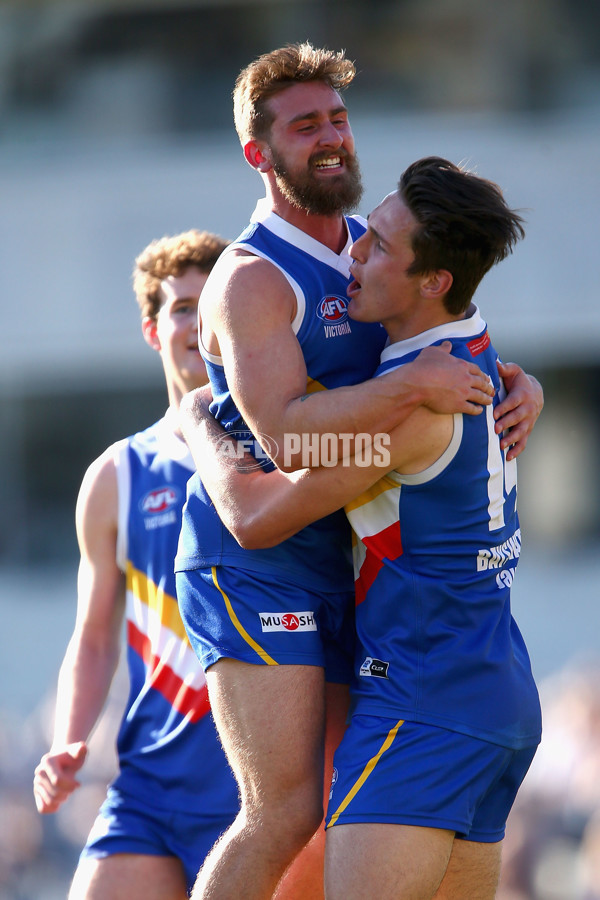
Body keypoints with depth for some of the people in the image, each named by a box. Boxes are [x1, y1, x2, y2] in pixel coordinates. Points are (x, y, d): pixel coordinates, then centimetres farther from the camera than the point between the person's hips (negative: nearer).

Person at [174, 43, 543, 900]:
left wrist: (521, 384, 5)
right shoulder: (253, 279, -13)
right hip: (254, 567, -9)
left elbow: (454, 352, 26)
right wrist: (414, 387, -26)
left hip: (338, 567, 9)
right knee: (283, 813, -16)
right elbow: (287, 433, -26)